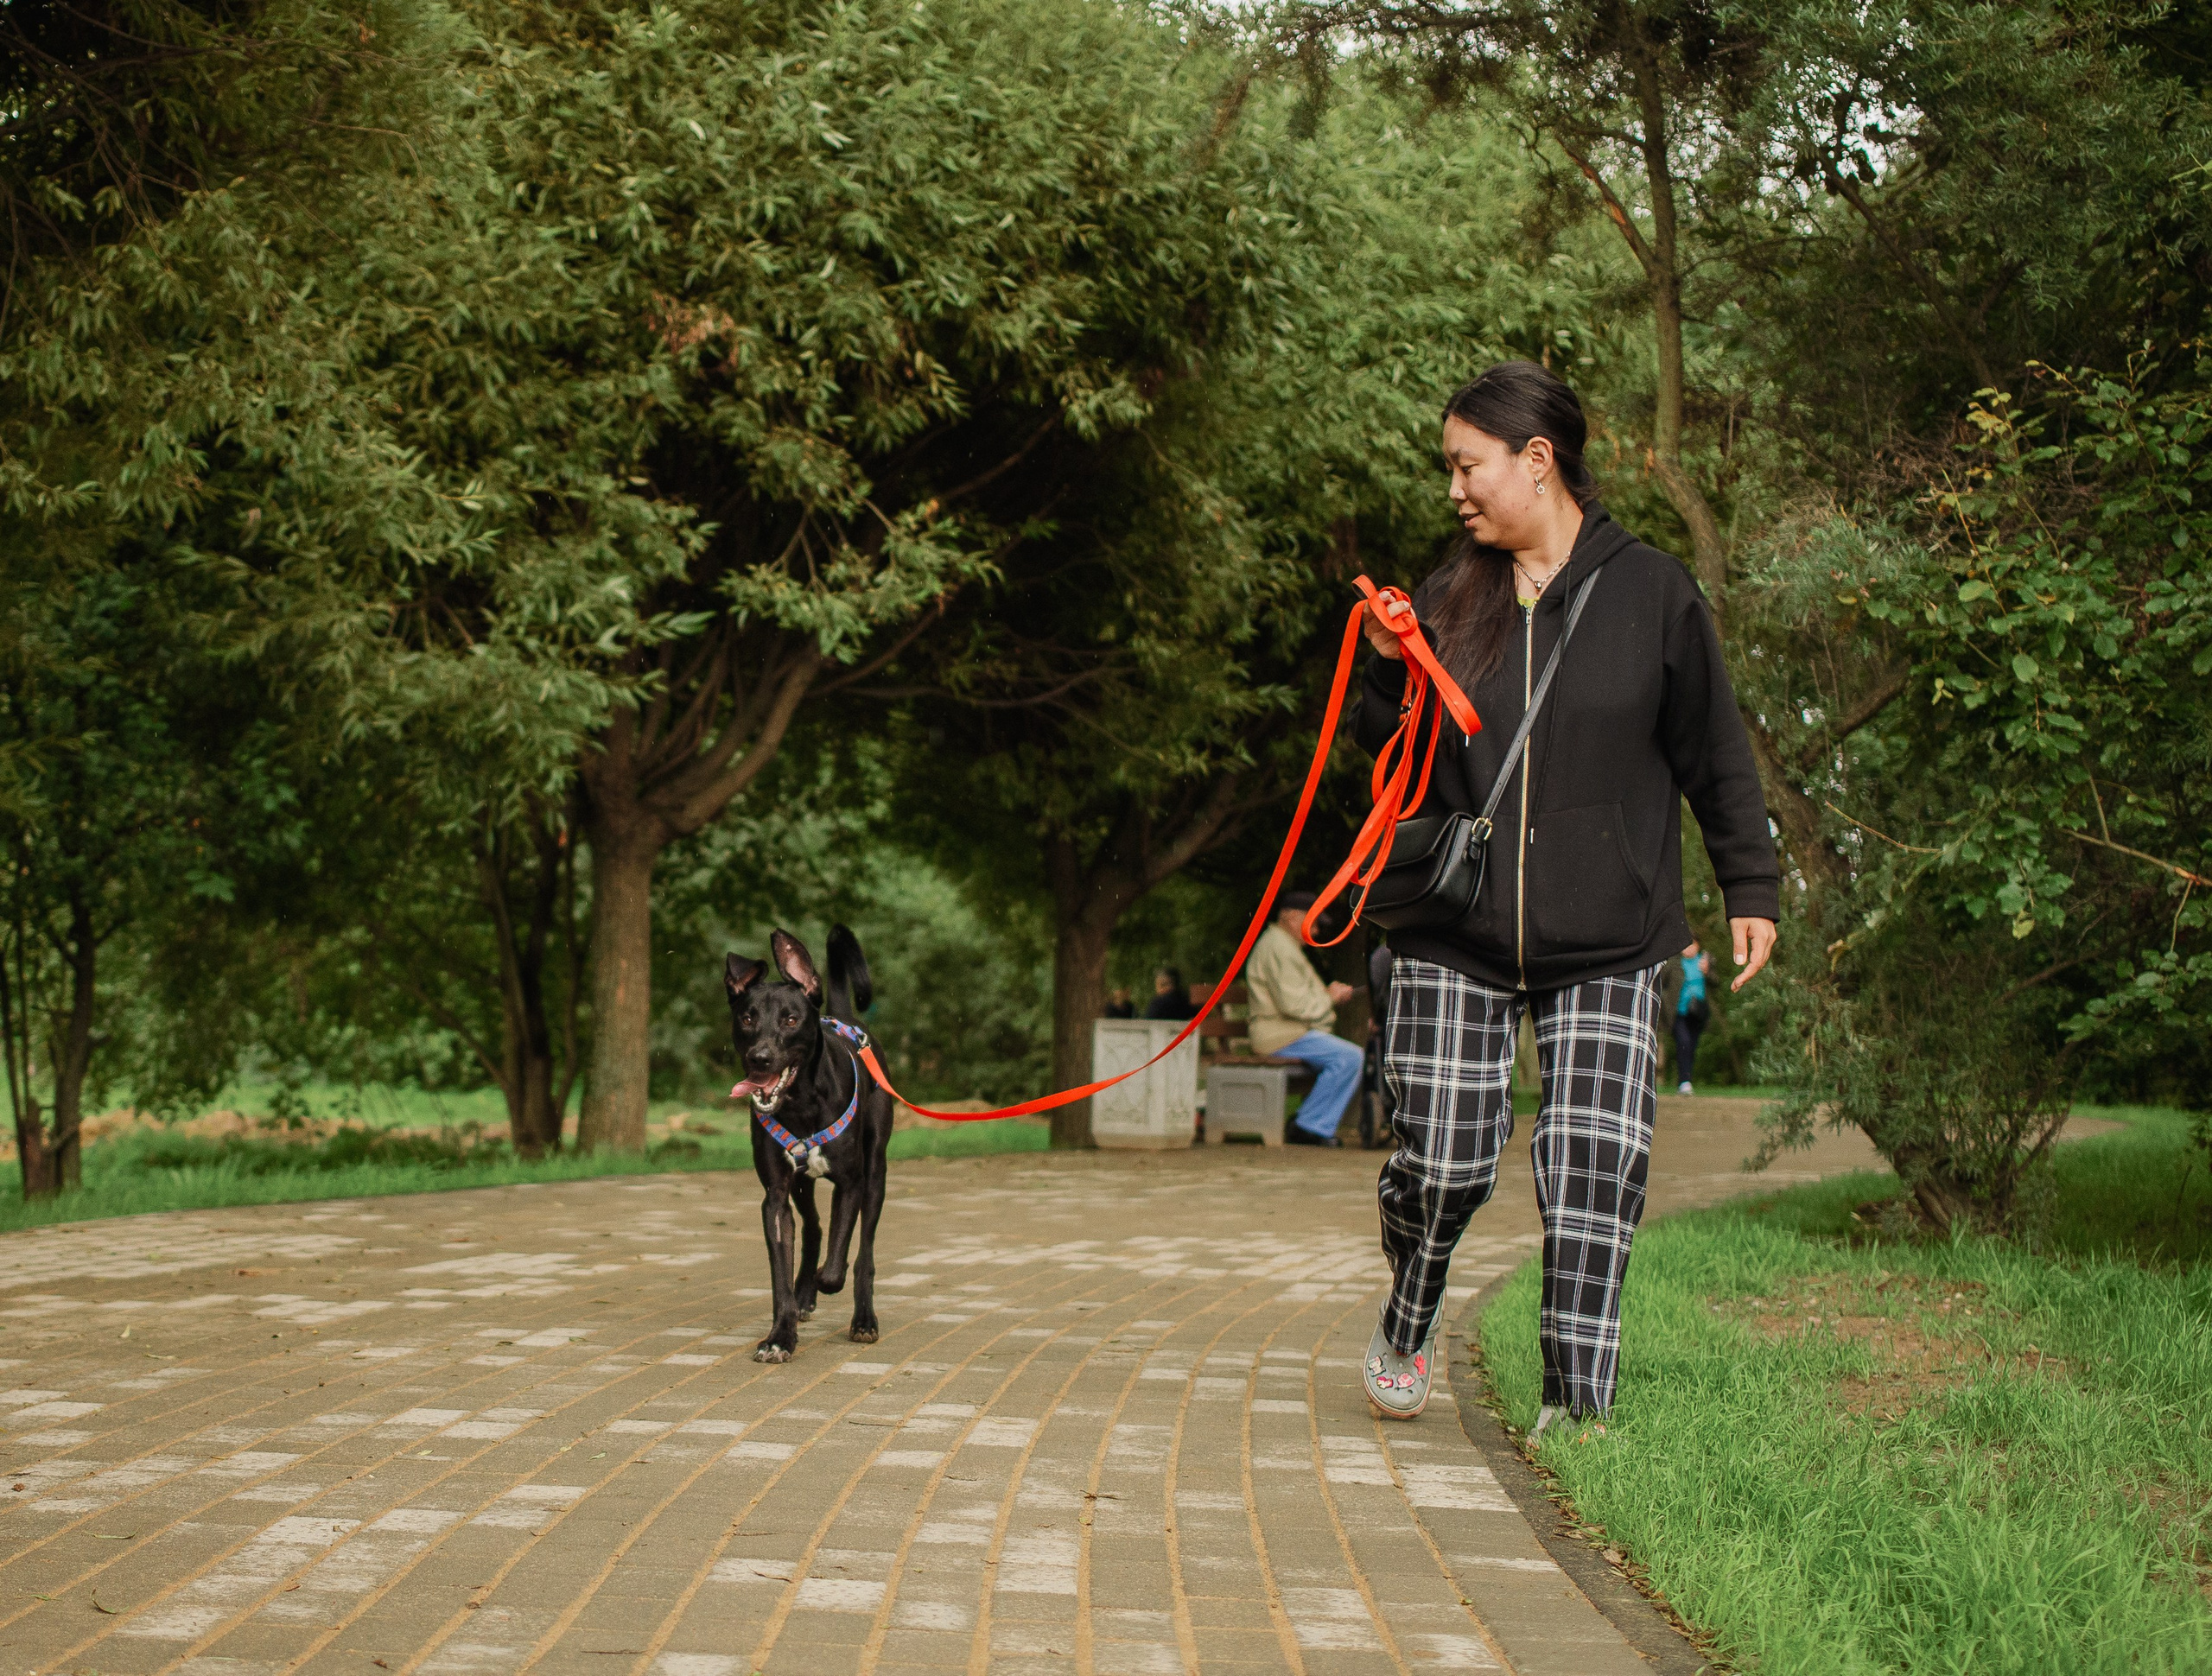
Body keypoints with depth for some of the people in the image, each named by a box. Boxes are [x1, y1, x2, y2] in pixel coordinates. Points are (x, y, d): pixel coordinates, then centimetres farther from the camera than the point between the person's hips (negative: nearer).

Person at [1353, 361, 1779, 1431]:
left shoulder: (1651, 592, 1)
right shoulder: (1450, 600, 7)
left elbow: (1714, 755, 6)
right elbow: (1392, 765, 11)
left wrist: (1751, 887, 6)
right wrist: (1388, 670, -6)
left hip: (1608, 946, -2)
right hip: (1453, 940, 2)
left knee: (1595, 1170, -7)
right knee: (1440, 1162, 0)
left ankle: (1575, 1406, 0)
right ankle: (1404, 1333, 28)